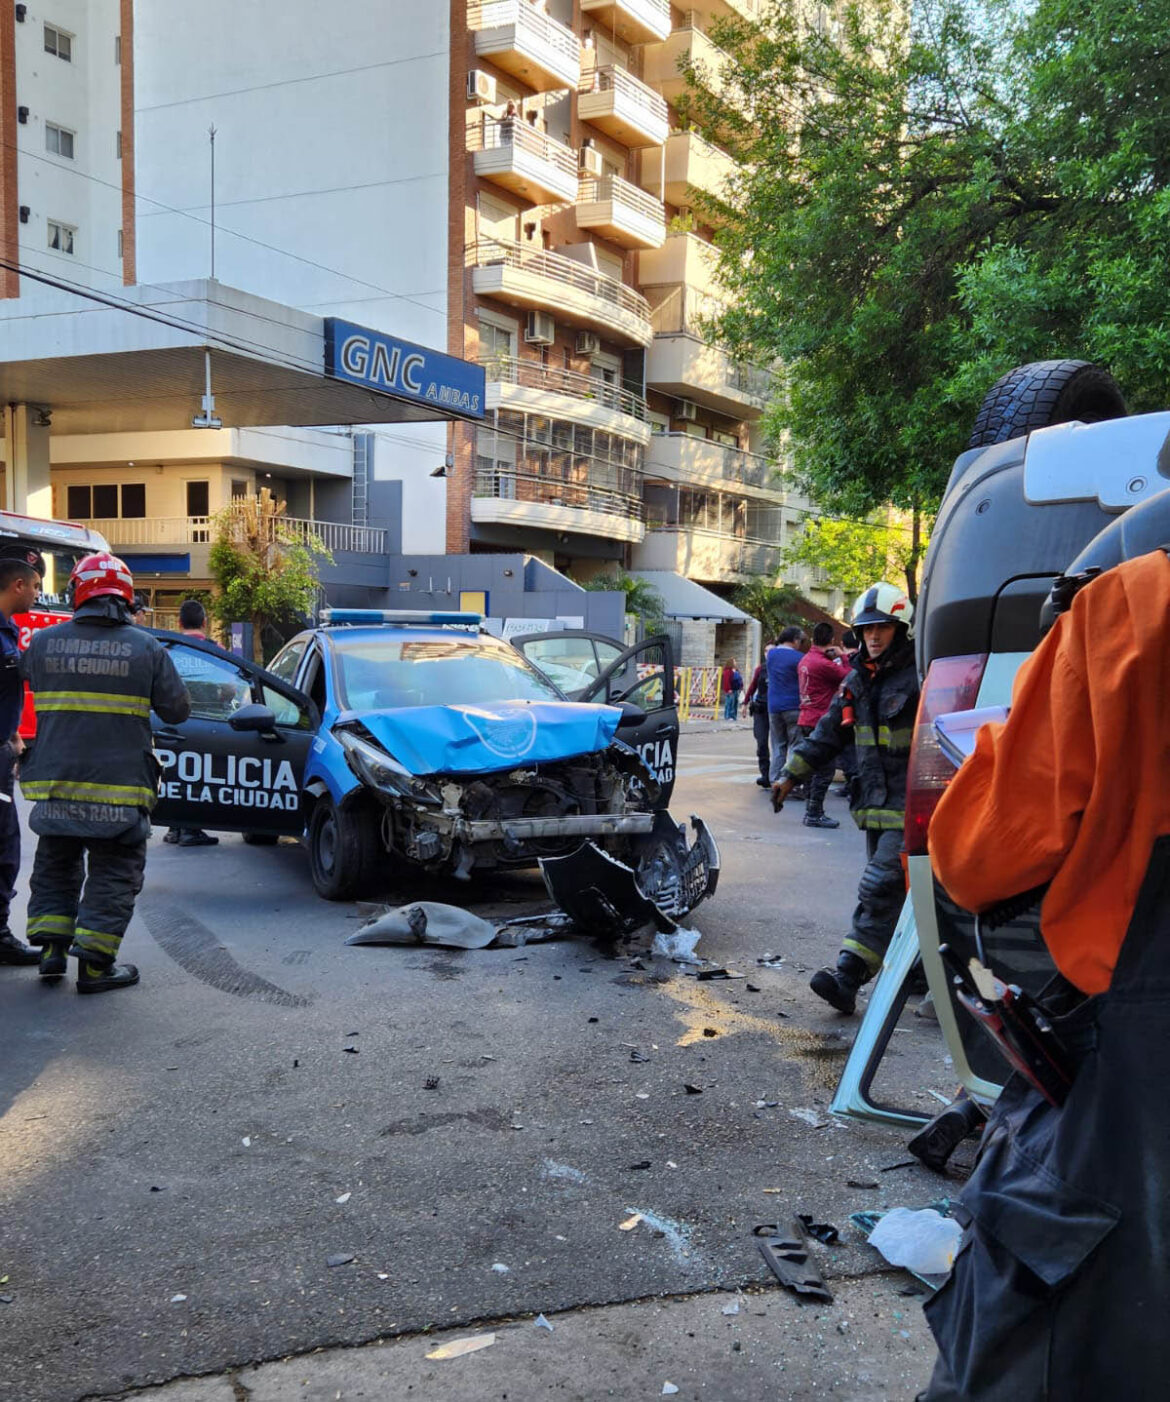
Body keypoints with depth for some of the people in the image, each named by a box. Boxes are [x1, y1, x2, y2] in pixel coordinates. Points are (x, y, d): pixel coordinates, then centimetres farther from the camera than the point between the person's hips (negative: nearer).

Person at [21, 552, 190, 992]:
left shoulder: (43, 642, 0)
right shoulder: (146, 648, -8)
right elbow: (178, 711, -2)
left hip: (54, 783, 3)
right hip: (119, 787, -3)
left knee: (55, 865, 22)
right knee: (112, 874, 7)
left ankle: (51, 948, 21)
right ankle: (95, 964, 4)